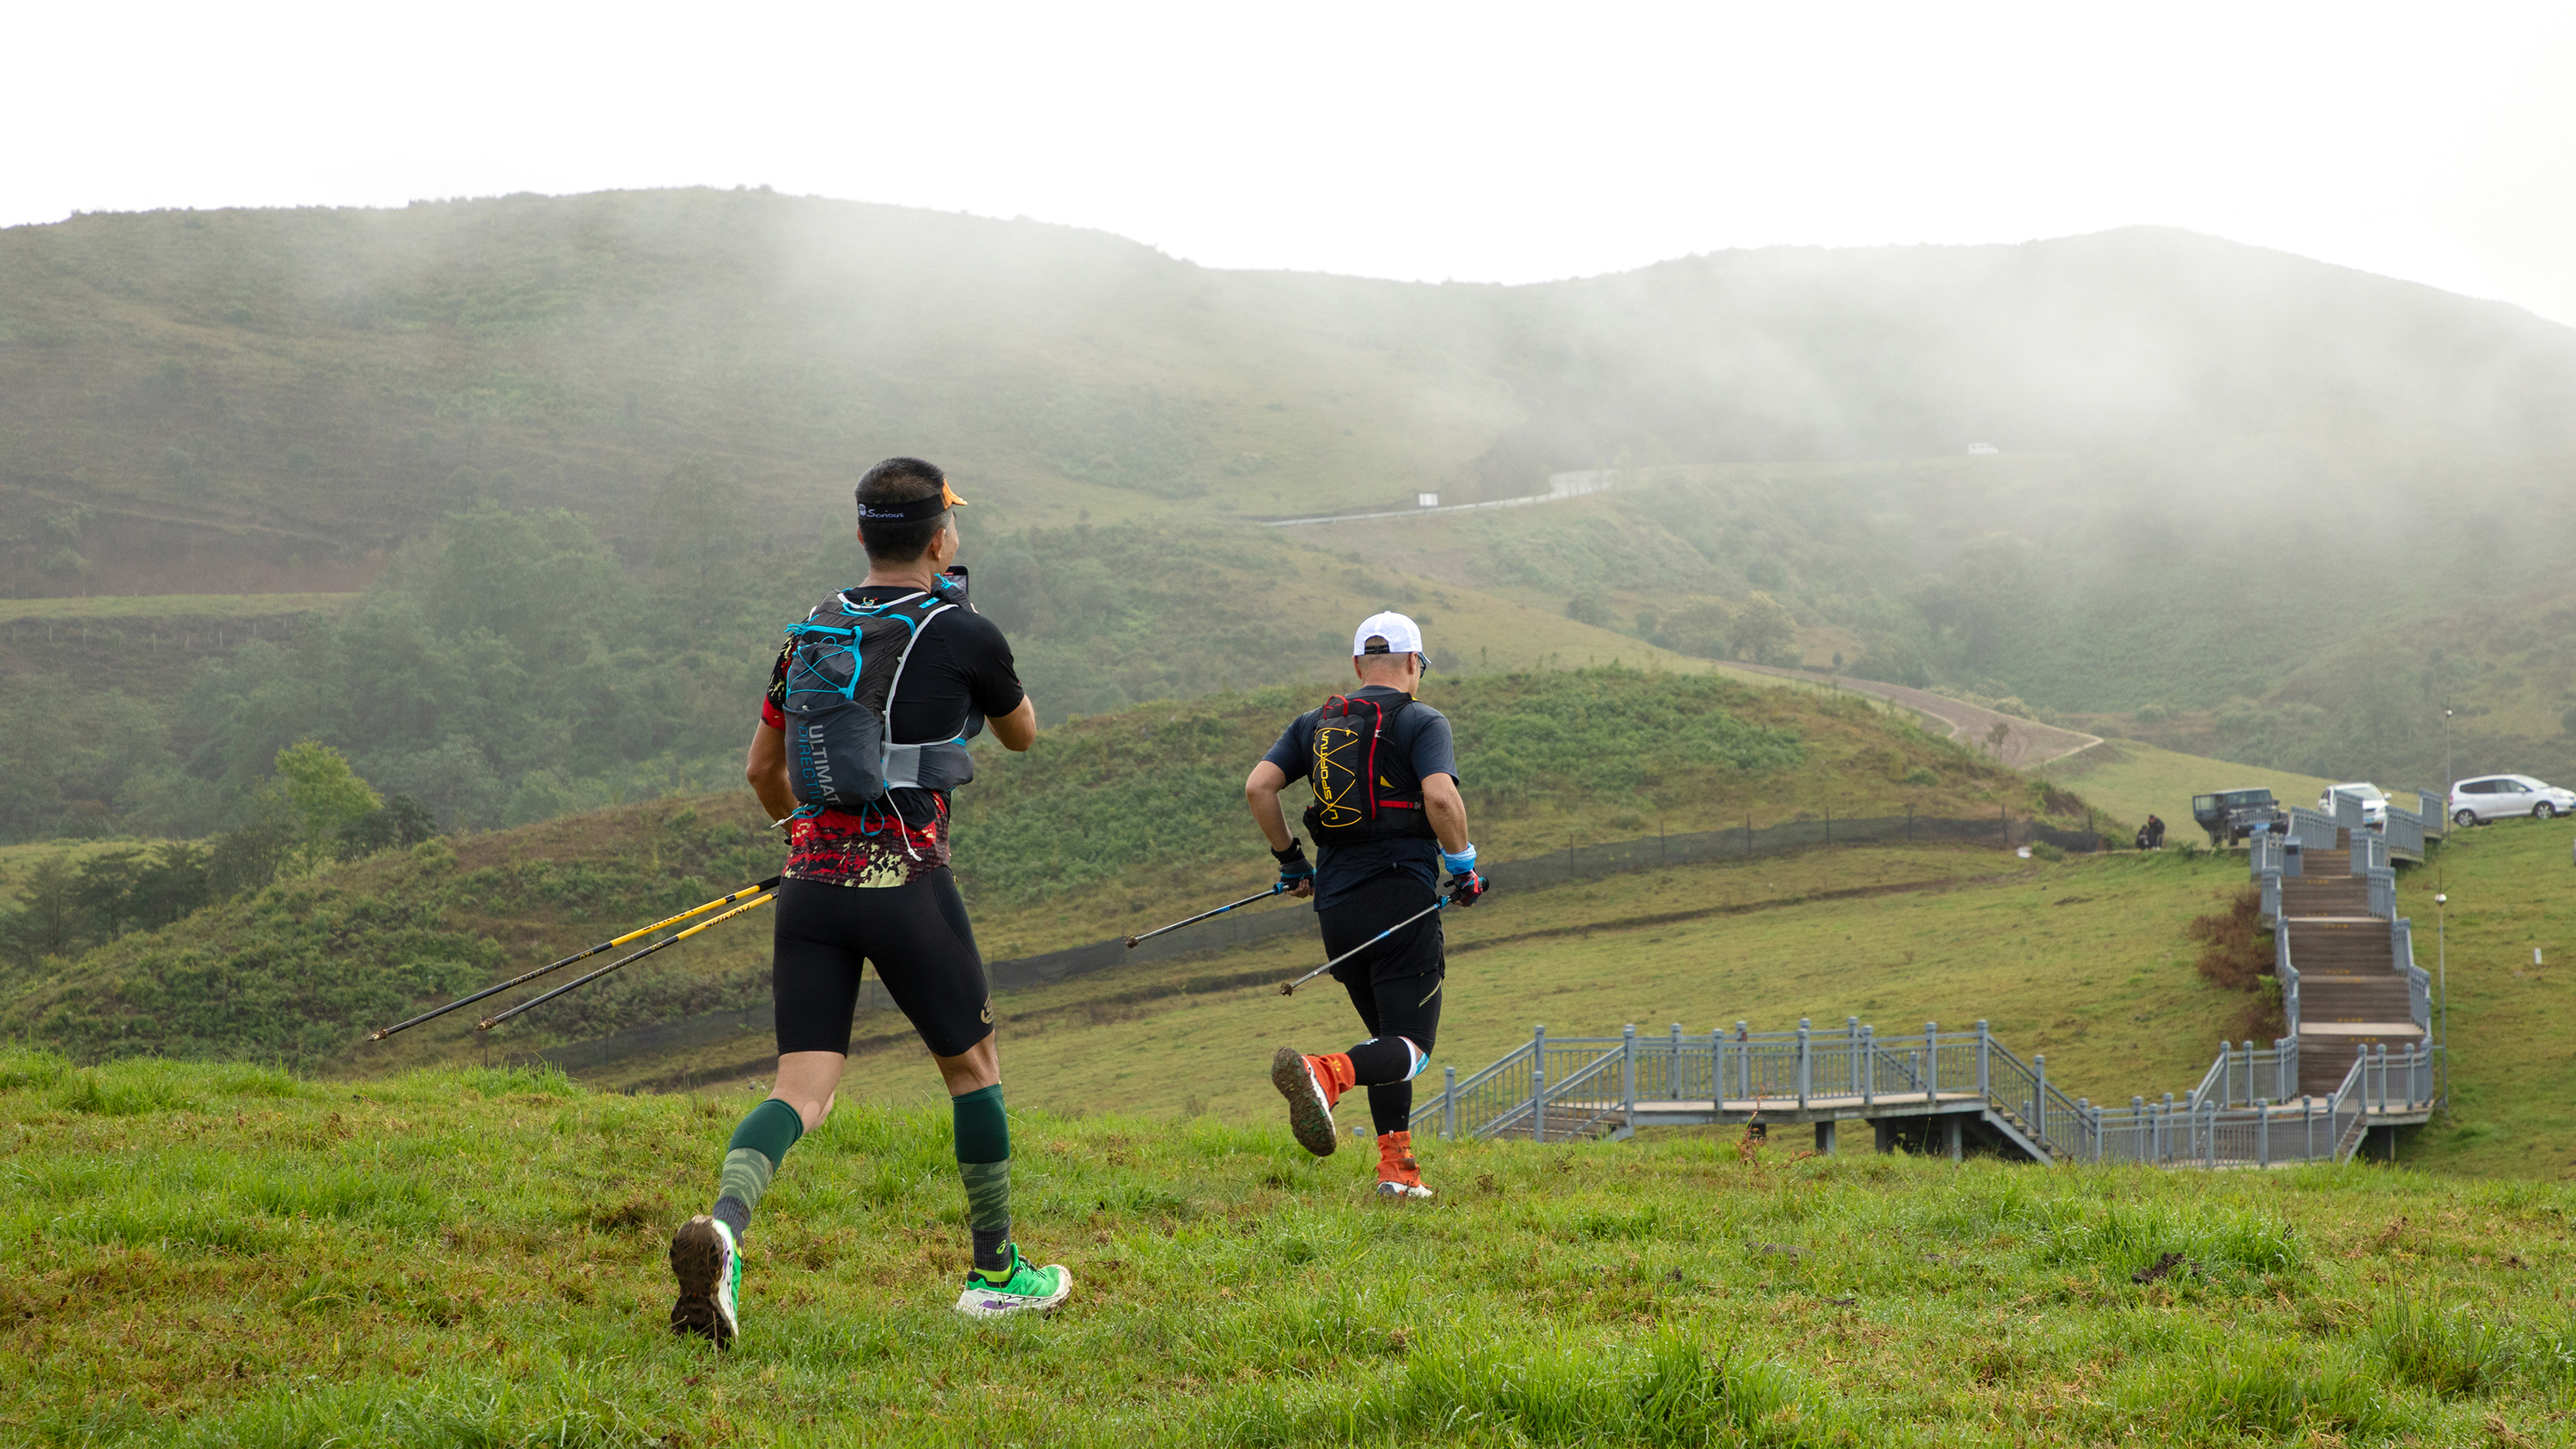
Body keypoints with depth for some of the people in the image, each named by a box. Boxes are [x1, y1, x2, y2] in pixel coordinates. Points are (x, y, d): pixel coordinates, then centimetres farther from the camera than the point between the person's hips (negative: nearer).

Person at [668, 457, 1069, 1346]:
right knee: (972, 1065, 16)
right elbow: (1022, 734, 17)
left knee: (803, 1092, 1)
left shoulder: (812, 631, 10)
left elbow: (762, 767, 19)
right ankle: (996, 1273, 25)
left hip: (812, 880, 4)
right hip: (906, 882, -4)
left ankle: (722, 1228, -28)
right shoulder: (964, 636, -3)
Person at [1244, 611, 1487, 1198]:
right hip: (1402, 897, -6)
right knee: (1410, 1049, -7)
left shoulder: (1315, 723, 14)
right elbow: (1440, 797, -18)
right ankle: (1324, 1073, -35)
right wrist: (1463, 865, -4)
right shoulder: (1421, 722, -1)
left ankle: (1396, 1165, 11)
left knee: (1387, 1036, 19)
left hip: (1336, 906, 6)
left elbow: (1258, 786, 5)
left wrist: (1290, 859, 16)